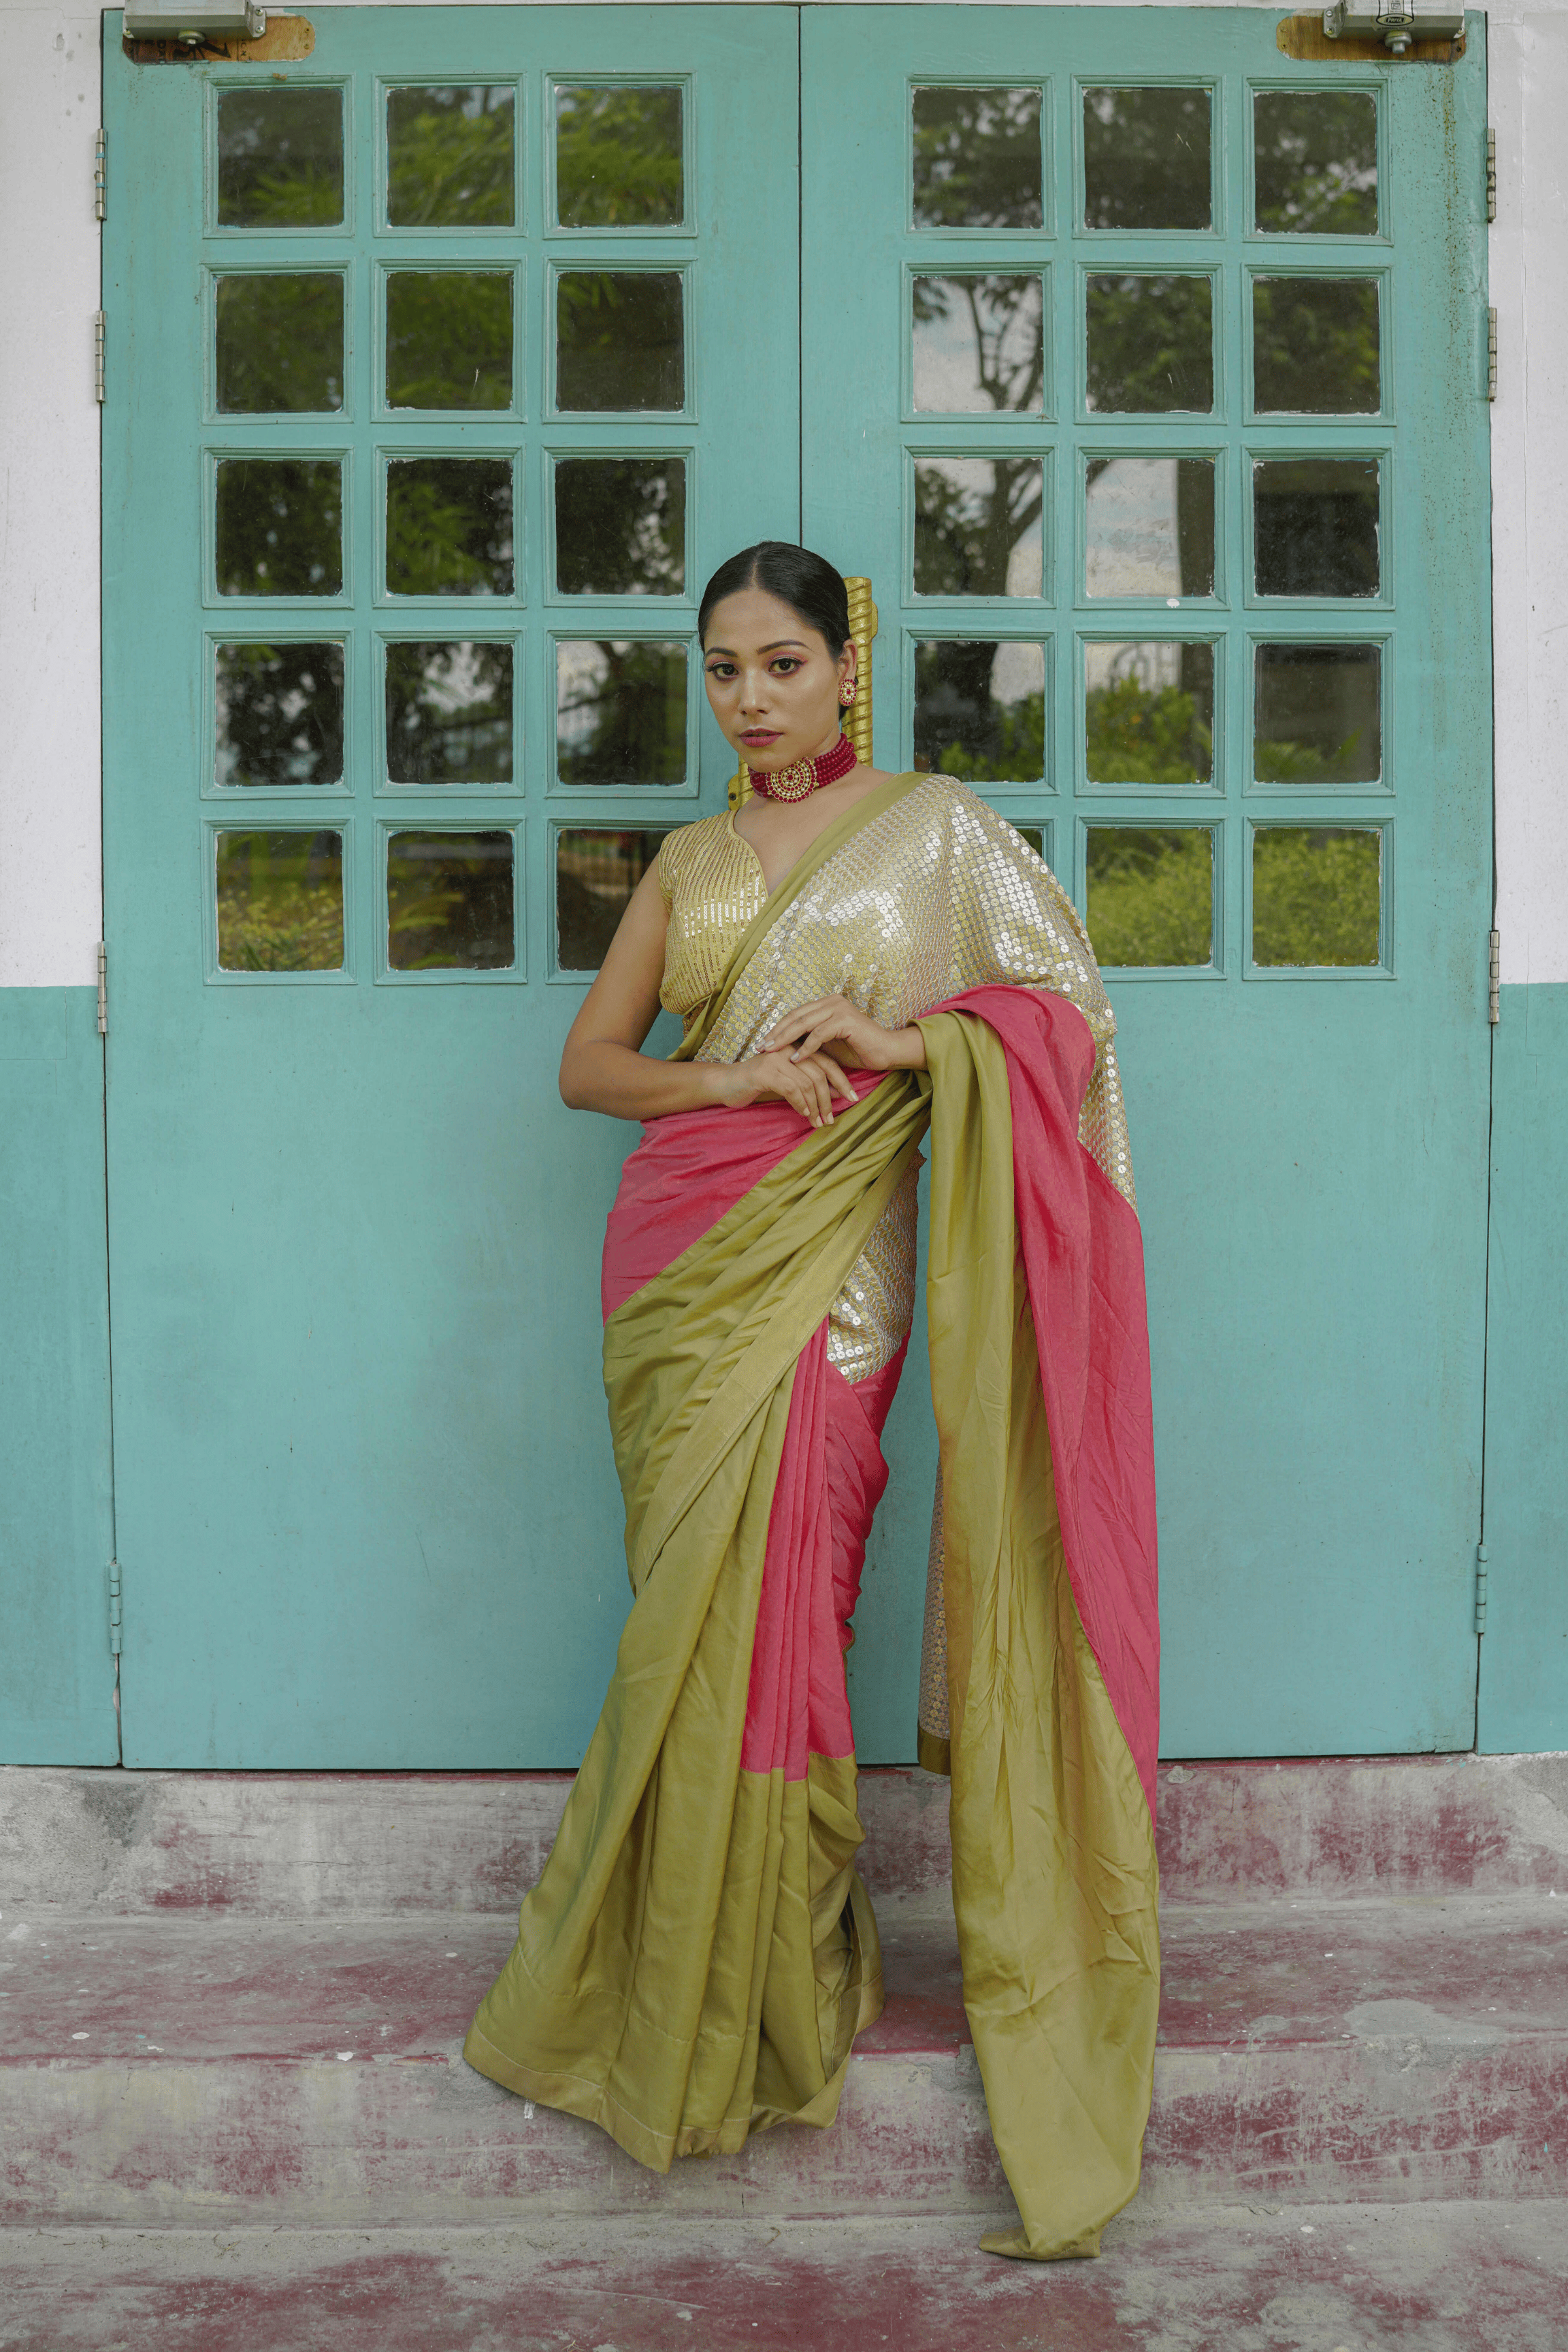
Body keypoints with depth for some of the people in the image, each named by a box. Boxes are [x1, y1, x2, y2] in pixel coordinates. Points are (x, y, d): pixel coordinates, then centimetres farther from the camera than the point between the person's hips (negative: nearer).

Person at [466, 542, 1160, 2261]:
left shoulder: (934, 828, 6)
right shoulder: (692, 861, 15)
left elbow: (1069, 1005, 1)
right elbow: (588, 1061, 11)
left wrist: (904, 1042, -14)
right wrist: (741, 1077, -7)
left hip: (825, 1260, -3)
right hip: (680, 1248, 3)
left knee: (756, 1607, -6)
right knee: (707, 1612, 4)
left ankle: (747, 2004, 12)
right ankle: (703, 2002, 20)